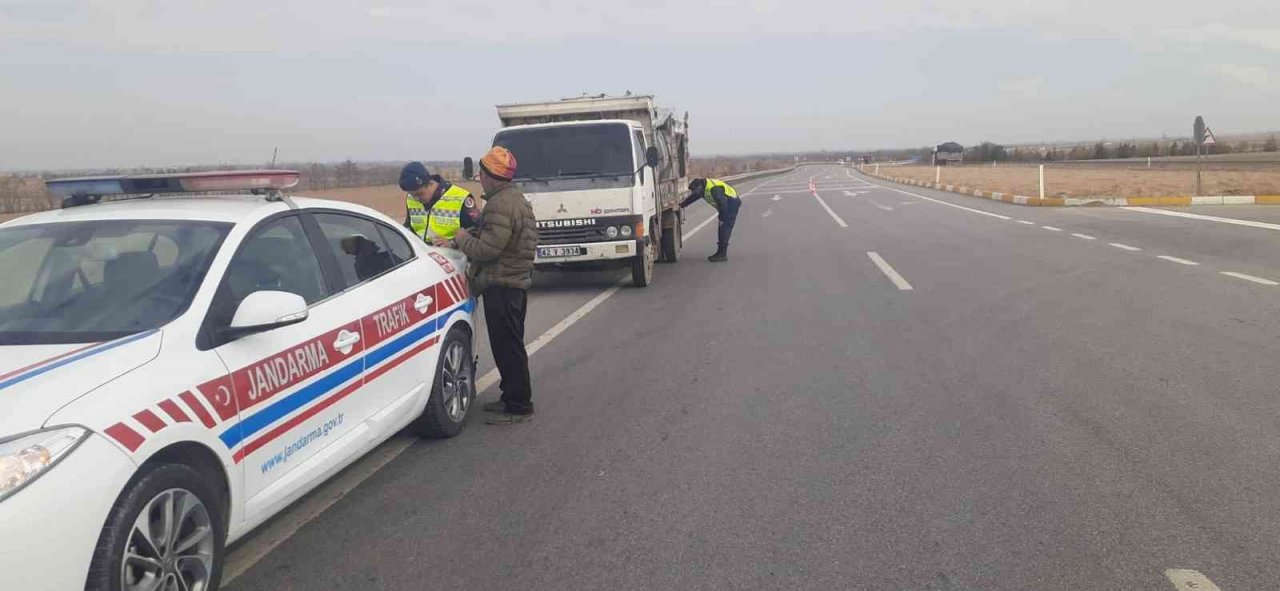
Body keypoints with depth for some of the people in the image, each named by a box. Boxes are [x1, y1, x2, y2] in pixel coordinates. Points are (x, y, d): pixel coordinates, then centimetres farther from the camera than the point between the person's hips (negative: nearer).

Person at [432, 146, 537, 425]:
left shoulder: (500, 205, -20)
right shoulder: (514, 198, 15)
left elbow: (486, 249, -24)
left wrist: (460, 239, -7)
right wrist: (455, 243, 10)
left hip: (501, 285, -11)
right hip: (515, 280, 11)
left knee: (507, 346, -5)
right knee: (510, 344, 18)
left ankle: (518, 407, 1)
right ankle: (512, 398, 29)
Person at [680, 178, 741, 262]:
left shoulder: (714, 189, -28)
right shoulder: (703, 188, 3)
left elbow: (722, 204, -28)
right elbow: (692, 197, 20)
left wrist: (722, 219, -22)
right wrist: (682, 204, 26)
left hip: (731, 205, -10)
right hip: (726, 205, 10)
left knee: (724, 229, -12)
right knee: (722, 230, 11)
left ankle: (722, 255, -11)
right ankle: (720, 253, 16)